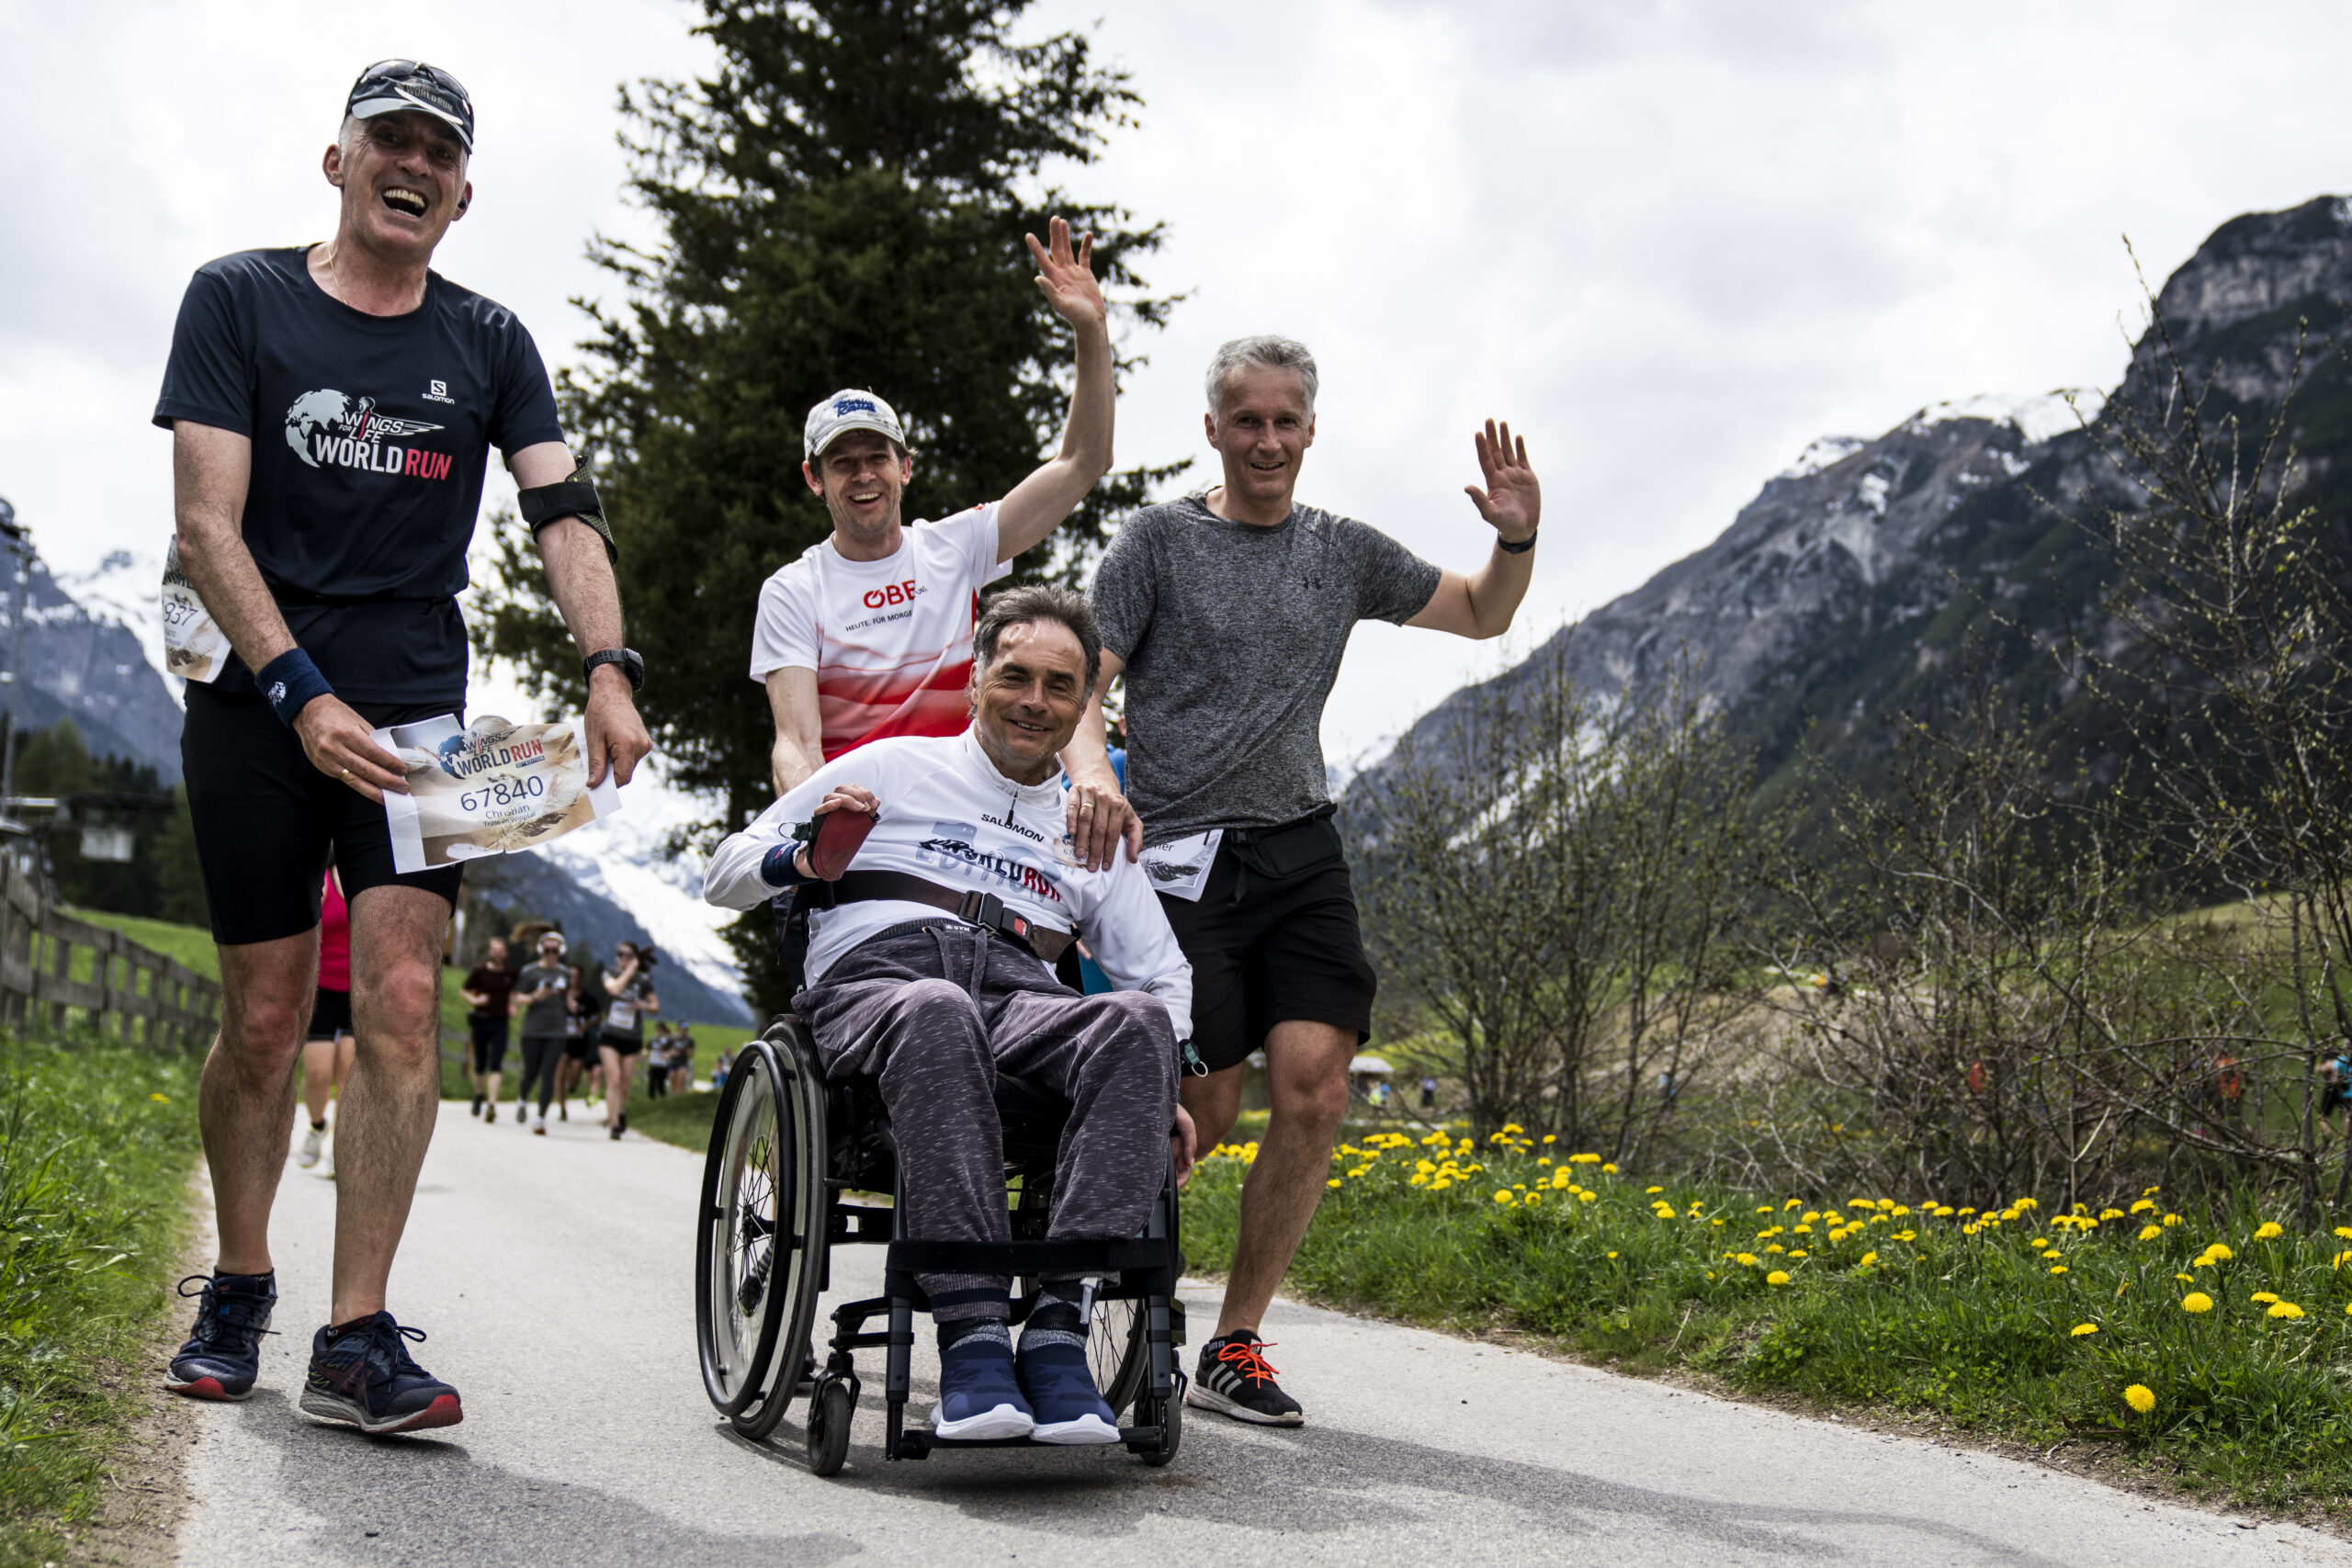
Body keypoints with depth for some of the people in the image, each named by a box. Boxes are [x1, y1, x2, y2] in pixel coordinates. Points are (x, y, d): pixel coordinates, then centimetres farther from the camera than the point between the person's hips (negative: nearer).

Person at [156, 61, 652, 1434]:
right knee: (266, 1016, 4)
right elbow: (207, 525, -8)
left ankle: (360, 1339, -10)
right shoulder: (239, 300, 0)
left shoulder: (489, 343, 9)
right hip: (258, 703, -1)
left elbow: (566, 511, -2)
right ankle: (238, 1293, 26)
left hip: (414, 710, 1)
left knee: (402, 998, -12)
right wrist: (305, 697, -20)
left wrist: (610, 669, -20)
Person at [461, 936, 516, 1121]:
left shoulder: (510, 974, 5)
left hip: (500, 1023, 0)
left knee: (496, 1065, -11)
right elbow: (463, 990, 8)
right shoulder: (479, 971, -1)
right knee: (480, 1064, 10)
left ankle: (492, 1105, -19)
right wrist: (474, 1000, -10)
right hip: (481, 1021, 0)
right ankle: (479, 1095, 36)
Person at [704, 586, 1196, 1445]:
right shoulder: (896, 767, 22)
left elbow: (1163, 970, 28)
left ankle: (1057, 1330, -42)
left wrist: (1165, 1086, 8)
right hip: (877, 977, -2)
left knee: (1139, 1021, -34)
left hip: (1022, 996, 3)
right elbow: (725, 874, 21)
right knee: (937, 1013, -43)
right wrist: (805, 861, -2)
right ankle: (971, 1333, -47)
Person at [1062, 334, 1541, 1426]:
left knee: (1315, 1094, -10)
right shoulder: (1159, 539, 2)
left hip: (1300, 853, 4)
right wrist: (1090, 771, -26)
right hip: (1181, 854, -4)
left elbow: (1484, 617, 27)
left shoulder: (1346, 554, 14)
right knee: (1200, 1111, -7)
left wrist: (1517, 538, 6)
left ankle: (1234, 1349, 3)